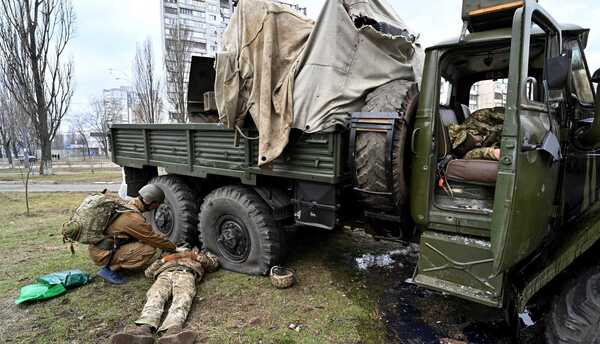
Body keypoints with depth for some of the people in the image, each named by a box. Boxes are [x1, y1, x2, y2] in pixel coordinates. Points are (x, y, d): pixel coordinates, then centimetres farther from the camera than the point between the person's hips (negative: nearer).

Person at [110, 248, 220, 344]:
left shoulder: (199, 252, 39)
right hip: (165, 273, 3)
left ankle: (172, 330, -62)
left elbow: (214, 263, 24)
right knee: (155, 296, -32)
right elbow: (148, 272, 30)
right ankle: (144, 328, -56)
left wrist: (197, 257, 13)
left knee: (183, 296, -36)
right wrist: (164, 259, 15)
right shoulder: (169, 253, 42)